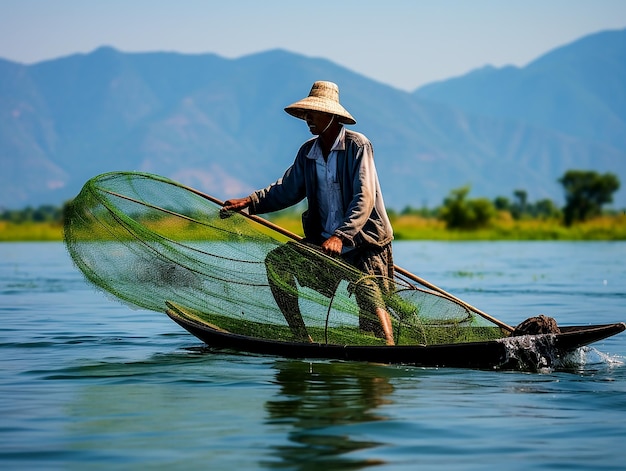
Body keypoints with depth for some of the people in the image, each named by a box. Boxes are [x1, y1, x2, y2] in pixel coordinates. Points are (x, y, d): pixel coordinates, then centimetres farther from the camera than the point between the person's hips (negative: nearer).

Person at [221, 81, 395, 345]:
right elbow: (288, 189, 16)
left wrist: (340, 237, -34)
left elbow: (364, 199, -22)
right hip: (323, 240, 7)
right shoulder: (307, 152, 7)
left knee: (368, 297, -26)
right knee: (277, 260, -6)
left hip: (364, 242, -7)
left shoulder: (357, 145, -12)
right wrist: (249, 202, 1)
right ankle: (301, 338, -1)